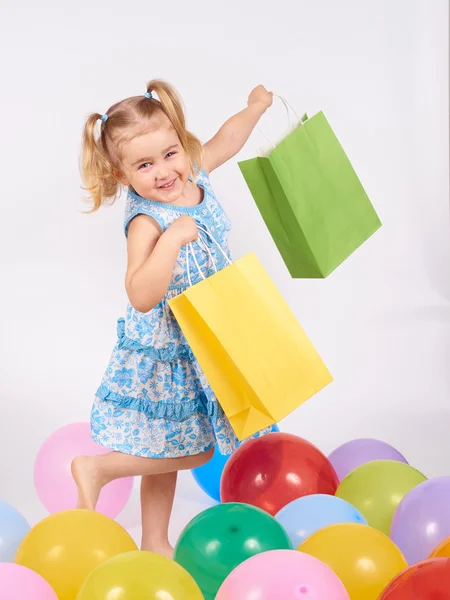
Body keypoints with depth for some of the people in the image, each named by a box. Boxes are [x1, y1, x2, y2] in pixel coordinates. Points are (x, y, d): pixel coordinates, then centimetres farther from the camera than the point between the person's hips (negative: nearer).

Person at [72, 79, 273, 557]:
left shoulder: (192, 176, -6)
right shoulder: (147, 222, -29)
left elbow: (225, 141, 17)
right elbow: (141, 297, -41)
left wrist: (255, 106, 24)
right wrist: (172, 238, -46)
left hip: (197, 344, 8)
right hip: (165, 353, -8)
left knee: (170, 448, 17)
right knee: (190, 450, 0)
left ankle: (154, 544, 31)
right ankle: (96, 469, 12)